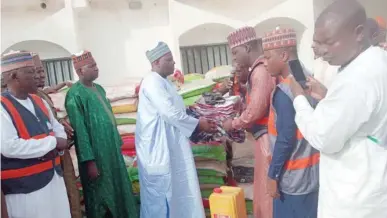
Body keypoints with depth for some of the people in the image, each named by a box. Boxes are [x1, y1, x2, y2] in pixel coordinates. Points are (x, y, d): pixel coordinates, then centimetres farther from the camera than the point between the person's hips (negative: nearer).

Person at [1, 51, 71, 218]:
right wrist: (52, 143, -17)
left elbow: (58, 128, 14)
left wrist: (54, 148, -9)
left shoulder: (38, 101, 9)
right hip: (25, 186, -7)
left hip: (53, 177, 7)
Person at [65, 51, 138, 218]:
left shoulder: (99, 88, 10)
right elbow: (79, 130, -18)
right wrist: (89, 160, -20)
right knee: (101, 196, 7)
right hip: (95, 154, -8)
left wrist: (118, 142, 15)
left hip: (112, 150, 8)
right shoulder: (75, 95, -15)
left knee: (119, 191, 16)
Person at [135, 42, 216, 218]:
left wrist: (197, 121, 8)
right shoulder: (152, 82, -16)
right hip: (158, 148, -10)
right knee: (163, 192, 0)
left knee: (173, 191, 16)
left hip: (168, 147, 10)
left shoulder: (163, 82, 15)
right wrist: (198, 124, -13)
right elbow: (170, 113, -23)